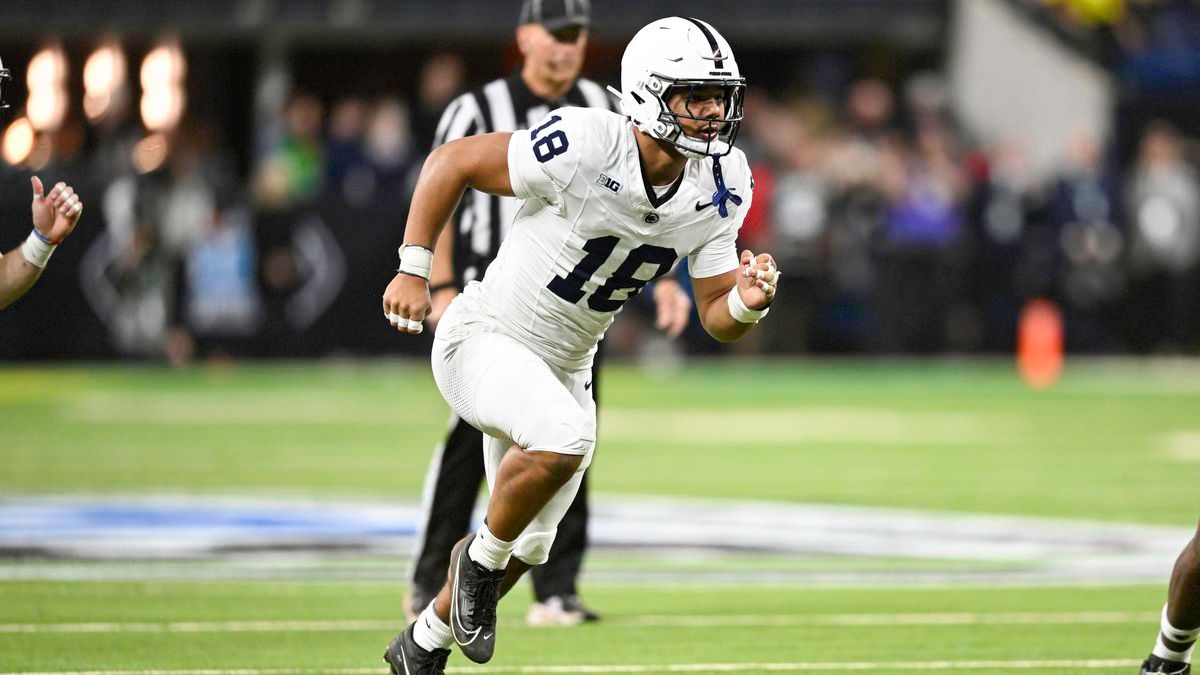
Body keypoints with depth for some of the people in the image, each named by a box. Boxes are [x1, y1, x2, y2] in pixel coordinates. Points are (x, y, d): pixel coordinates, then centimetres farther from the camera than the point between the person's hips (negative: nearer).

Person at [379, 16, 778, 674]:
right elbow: (452, 161, -17)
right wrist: (414, 271, -16)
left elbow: (716, 318, -3)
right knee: (564, 438, -35)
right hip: (483, 341, -7)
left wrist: (746, 303, -26)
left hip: (563, 367, 7)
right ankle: (481, 554, -7)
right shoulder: (584, 150, -29)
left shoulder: (718, 191, -10)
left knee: (525, 548, 15)